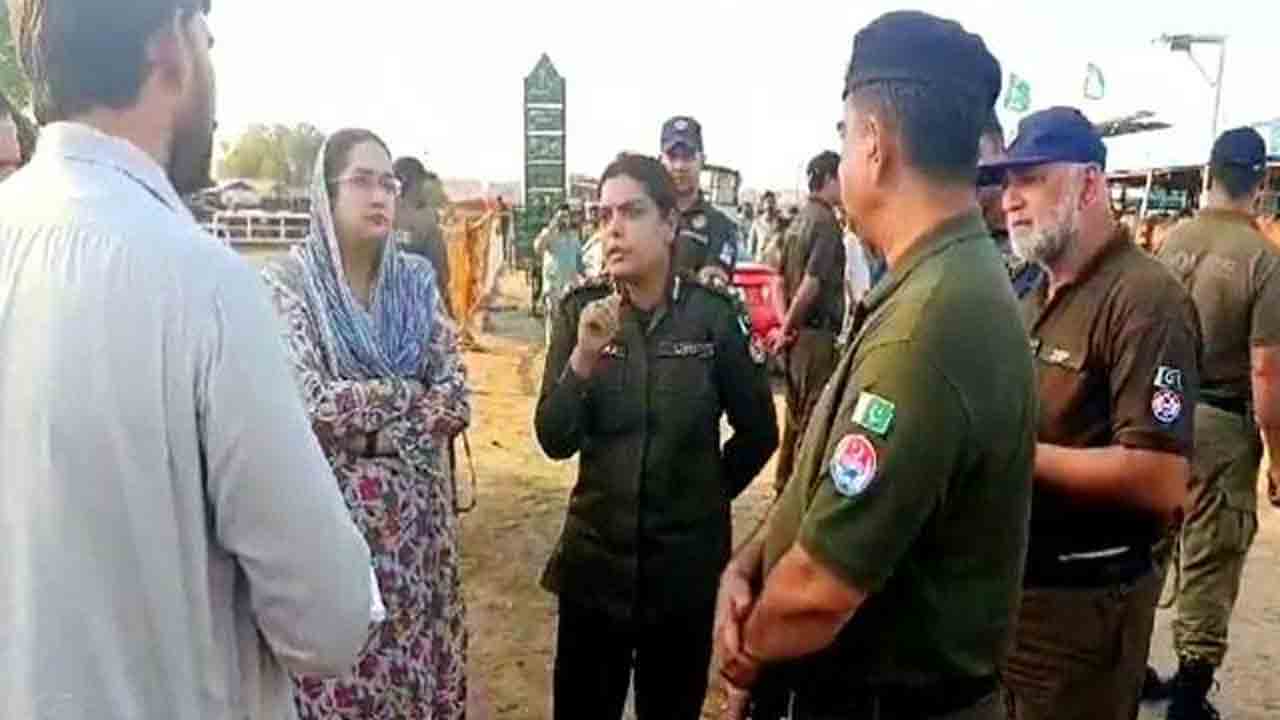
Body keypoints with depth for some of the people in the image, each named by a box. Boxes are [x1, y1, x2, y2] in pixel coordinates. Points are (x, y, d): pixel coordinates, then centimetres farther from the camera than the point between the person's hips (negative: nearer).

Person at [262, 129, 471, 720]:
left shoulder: (416, 279, 4)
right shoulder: (288, 281, -8)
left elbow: (454, 398, -1)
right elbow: (310, 405, -18)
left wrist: (374, 435, -12)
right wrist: (408, 393, -9)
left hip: (416, 510, 4)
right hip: (332, 506, -3)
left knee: (415, 649, 13)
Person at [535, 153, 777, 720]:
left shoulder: (713, 314, -10)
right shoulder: (580, 310, -5)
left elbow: (759, 431, 1)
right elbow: (555, 440, -11)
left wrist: (710, 492, 5)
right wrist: (584, 355, -24)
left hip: (686, 558, -1)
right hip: (596, 555, 1)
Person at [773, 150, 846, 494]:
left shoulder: (799, 221, 14)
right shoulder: (825, 221, -14)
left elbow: (781, 278, 15)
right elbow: (812, 283, -22)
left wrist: (785, 323, 5)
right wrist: (787, 327, -11)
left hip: (798, 332, 9)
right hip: (817, 332, -9)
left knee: (796, 412, 17)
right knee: (813, 415, -2)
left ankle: (785, 482, 26)